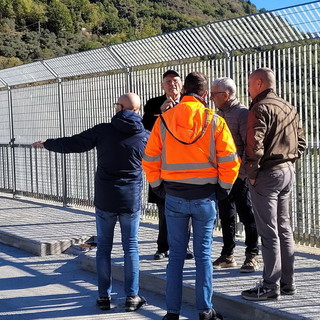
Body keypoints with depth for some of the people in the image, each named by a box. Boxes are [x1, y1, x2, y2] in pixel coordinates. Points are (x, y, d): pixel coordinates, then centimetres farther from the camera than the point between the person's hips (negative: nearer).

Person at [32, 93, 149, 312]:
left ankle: (104, 296, 13)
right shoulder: (146, 136, -4)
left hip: (105, 199, 0)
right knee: (131, 247, 8)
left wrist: (46, 144, 14)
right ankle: (132, 297, 8)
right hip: (131, 200, 0)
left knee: (104, 247, 10)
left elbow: (71, 144, -2)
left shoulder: (103, 131, -8)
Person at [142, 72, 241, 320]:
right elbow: (230, 160, -7)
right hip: (205, 197, -1)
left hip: (174, 197, 1)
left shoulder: (163, 120, -1)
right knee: (203, 255, 7)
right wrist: (223, 187, 6)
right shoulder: (214, 121, -5)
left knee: (176, 255, 9)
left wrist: (158, 186, 12)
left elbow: (150, 159, 2)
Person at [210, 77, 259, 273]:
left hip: (239, 175, -8)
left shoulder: (243, 114, -9)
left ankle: (252, 256, 9)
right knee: (226, 215, 12)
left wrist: (243, 172, -18)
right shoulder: (219, 115, 15)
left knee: (246, 214, 0)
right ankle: (228, 256, 21)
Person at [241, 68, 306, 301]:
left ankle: (270, 286, 0)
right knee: (284, 228, 14)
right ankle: (288, 282, 20)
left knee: (268, 231, -4)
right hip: (288, 172, 8)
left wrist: (251, 174, -11)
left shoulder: (261, 108, -12)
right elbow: (301, 142, 17)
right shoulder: (290, 108, 14)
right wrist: (289, 161, 15)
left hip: (267, 174, -8)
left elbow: (255, 145, -21)